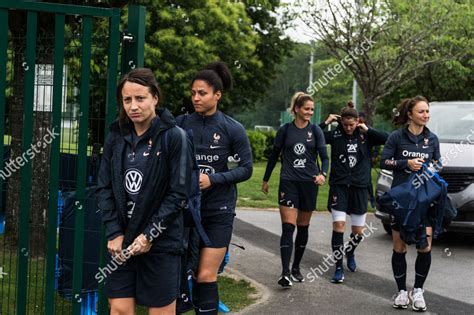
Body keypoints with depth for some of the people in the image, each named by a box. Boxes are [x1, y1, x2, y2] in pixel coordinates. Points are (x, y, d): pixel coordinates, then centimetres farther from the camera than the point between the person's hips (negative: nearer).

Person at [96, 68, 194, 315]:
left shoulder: (175, 137, -8)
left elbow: (178, 194, -10)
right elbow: (104, 188, 6)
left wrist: (149, 235, -12)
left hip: (161, 242, -4)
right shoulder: (116, 137, 5)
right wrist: (114, 234, -4)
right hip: (121, 241, 4)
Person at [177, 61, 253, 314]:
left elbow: (246, 169, -4)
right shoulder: (181, 124, -1)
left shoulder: (233, 129, -7)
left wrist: (213, 179, -16)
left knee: (206, 276, -5)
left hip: (218, 210, -2)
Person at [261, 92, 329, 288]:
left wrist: (323, 174, -26)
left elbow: (324, 156, -6)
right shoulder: (285, 130, 2)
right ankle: (285, 273, -15)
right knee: (288, 227, -12)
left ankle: (296, 268, 24)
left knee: (303, 227, 10)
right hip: (288, 182, -2)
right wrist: (266, 180, 16)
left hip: (309, 183, 2)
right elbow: (274, 156, 11)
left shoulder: (315, 131, 3)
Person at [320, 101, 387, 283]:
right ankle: (339, 268, -3)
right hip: (339, 185, -1)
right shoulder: (335, 135, 1)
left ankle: (350, 252, 40)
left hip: (360, 186, 1)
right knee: (338, 225, -11)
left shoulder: (366, 136, 2)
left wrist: (367, 129, -10)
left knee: (358, 231, 8)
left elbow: (388, 139, -10)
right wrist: (326, 122, -7)